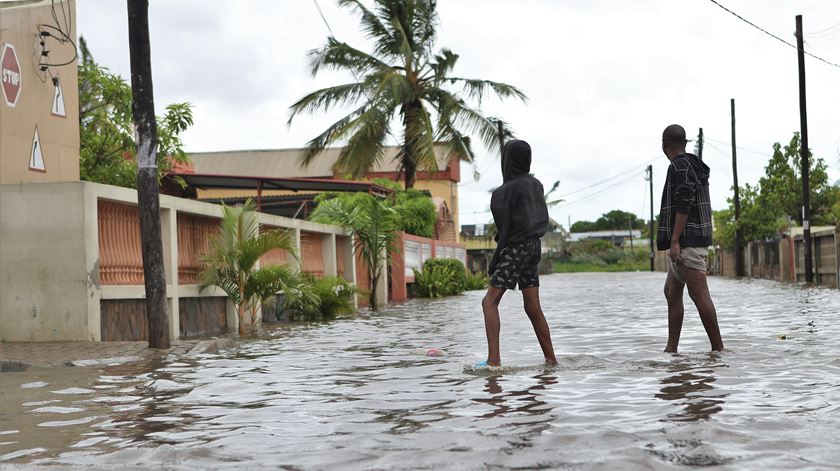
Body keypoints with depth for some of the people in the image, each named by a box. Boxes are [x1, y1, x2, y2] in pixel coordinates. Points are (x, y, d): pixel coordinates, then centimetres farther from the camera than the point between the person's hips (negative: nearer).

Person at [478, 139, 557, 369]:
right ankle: (551, 360, 14)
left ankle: (494, 360, -19)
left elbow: (507, 228, -14)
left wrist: (495, 258, -7)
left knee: (489, 302, -8)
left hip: (516, 249, -8)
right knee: (533, 308, 12)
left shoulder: (510, 189, -13)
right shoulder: (535, 184, 9)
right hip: (533, 246, 8)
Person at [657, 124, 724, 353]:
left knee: (699, 293, -11)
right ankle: (671, 348, 14)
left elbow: (684, 205, -21)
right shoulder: (694, 166, 19)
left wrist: (675, 241, -23)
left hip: (687, 241, -11)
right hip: (692, 240, 11)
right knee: (672, 291, 13)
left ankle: (717, 347, -11)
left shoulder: (680, 166, -11)